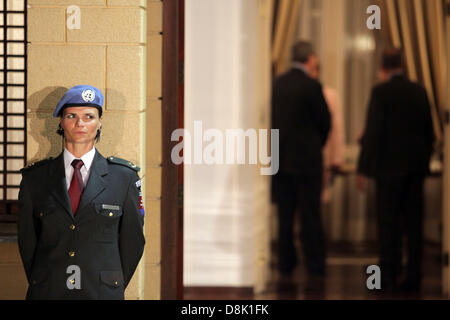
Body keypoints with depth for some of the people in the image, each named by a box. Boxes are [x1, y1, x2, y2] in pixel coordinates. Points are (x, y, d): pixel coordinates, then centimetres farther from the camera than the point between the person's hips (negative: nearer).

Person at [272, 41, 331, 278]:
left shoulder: (277, 83, 3)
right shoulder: (311, 86, -13)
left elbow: (273, 118, 9)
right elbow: (325, 122, -5)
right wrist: (317, 145, 14)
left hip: (281, 158, 5)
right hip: (306, 160, -5)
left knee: (285, 214, 10)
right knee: (310, 215, 1)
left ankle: (285, 265, 13)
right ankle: (315, 267, 4)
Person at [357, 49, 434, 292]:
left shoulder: (381, 92, -9)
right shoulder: (419, 91, 7)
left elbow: (373, 132, -12)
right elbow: (429, 132, 11)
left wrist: (363, 169, -9)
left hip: (389, 167, -5)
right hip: (416, 167, 5)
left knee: (389, 224, -1)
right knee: (414, 223, 7)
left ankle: (388, 278, -1)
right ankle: (413, 279, 9)